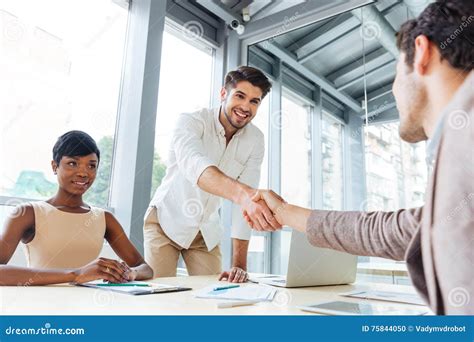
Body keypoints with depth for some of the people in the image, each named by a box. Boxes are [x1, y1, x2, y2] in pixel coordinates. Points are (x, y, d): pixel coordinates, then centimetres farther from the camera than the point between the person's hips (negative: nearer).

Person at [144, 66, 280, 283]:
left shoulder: (255, 140, -11)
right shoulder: (191, 122, -23)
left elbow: (246, 201, -16)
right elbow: (194, 165, -46)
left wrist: (239, 264, -23)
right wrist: (243, 194, -66)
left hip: (207, 230, 4)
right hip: (166, 221, -3)